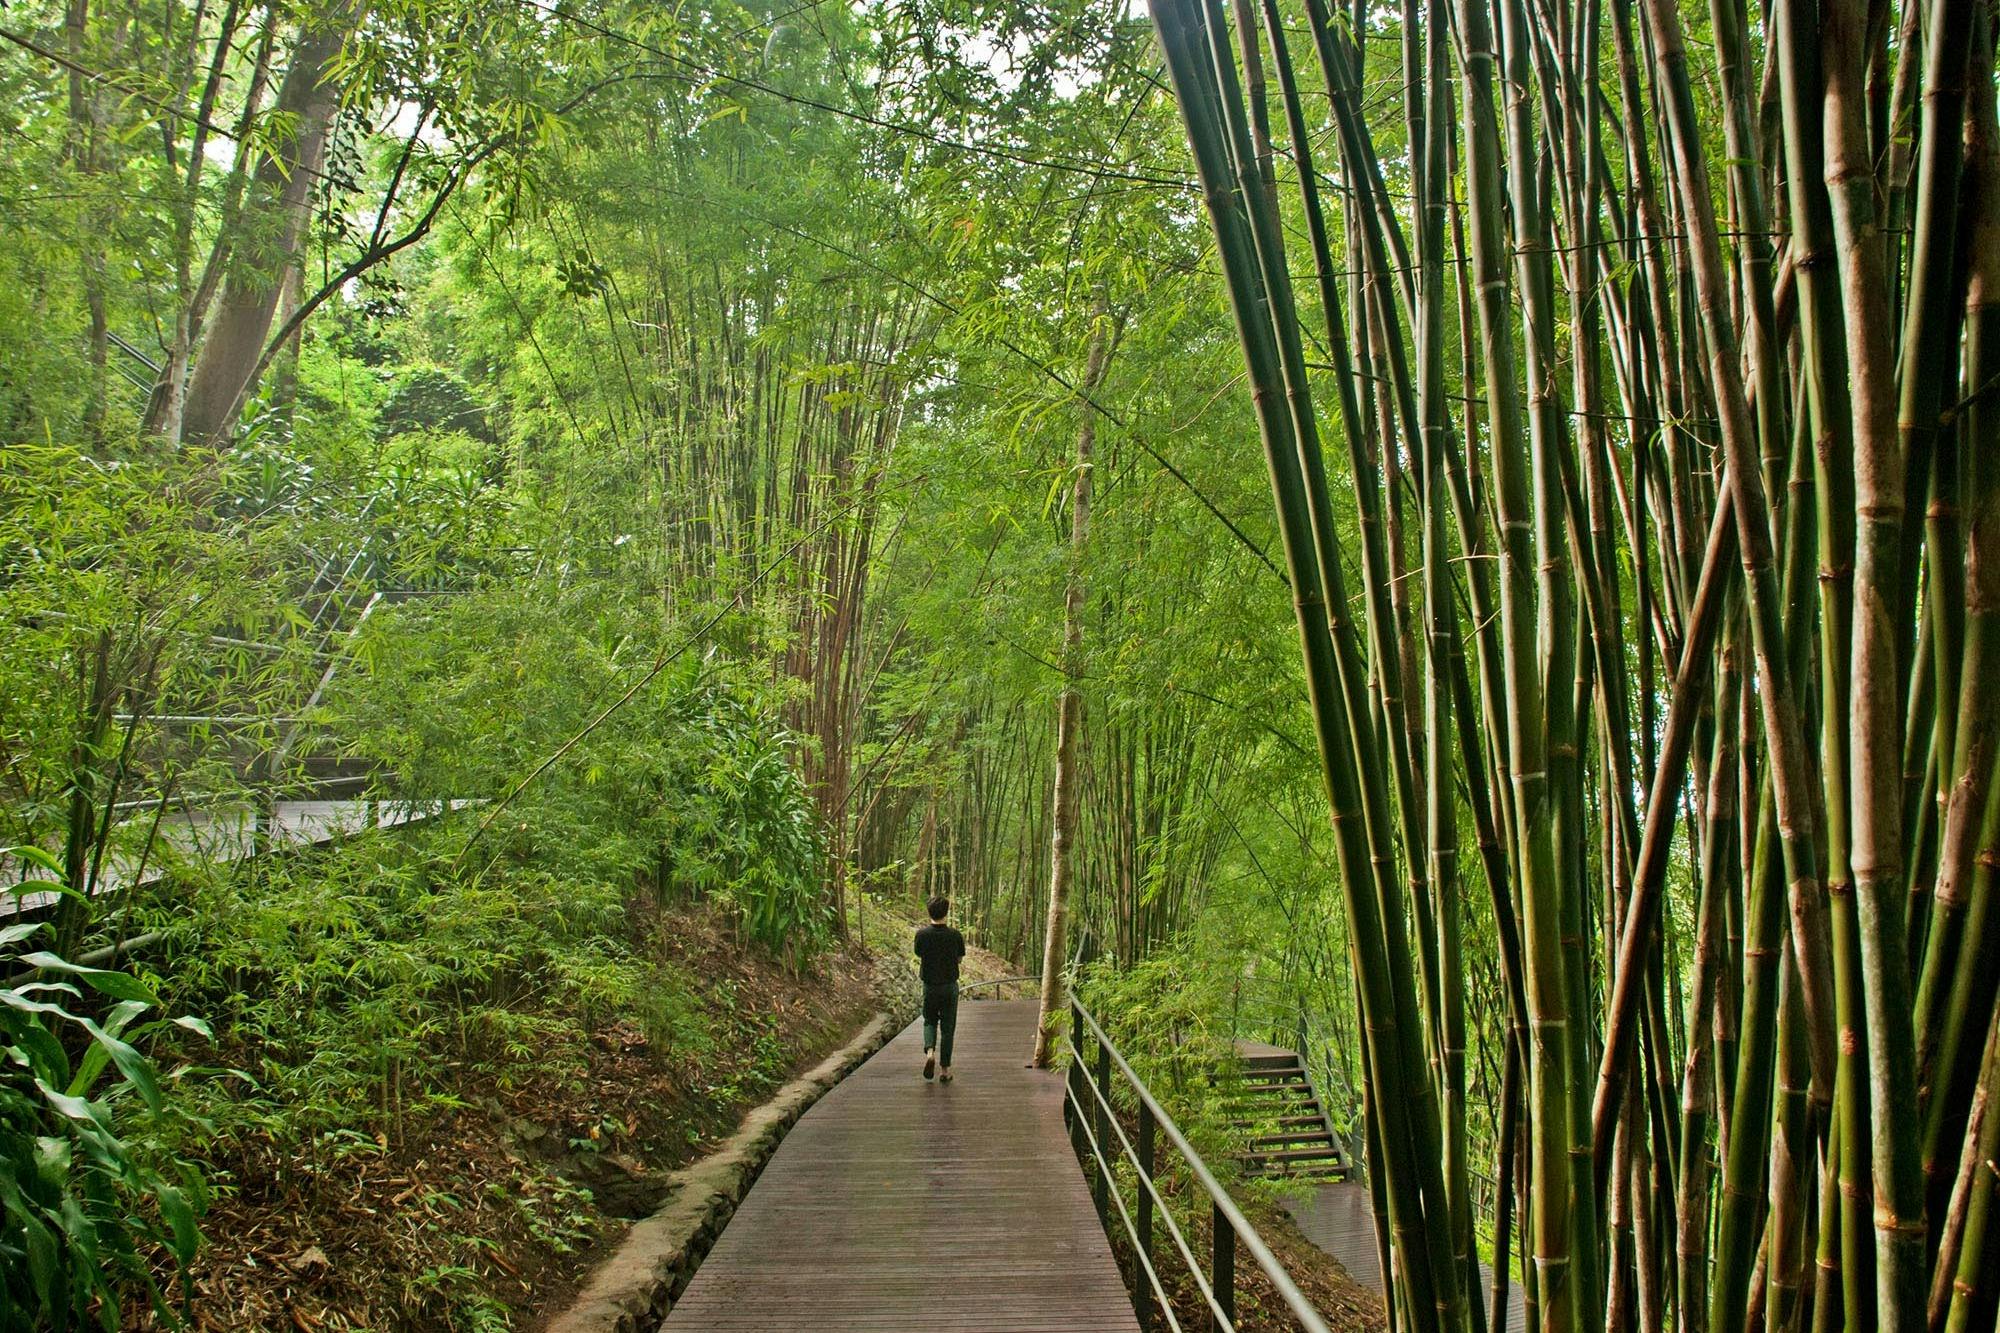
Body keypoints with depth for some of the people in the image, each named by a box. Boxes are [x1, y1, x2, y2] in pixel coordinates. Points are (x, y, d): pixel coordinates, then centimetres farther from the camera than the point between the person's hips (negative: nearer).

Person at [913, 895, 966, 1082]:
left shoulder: (922, 934, -10)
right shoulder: (955, 935, -11)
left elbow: (919, 955, 5)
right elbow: (960, 958, 1)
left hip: (930, 986, 1)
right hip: (950, 986, -1)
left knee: (930, 1021, 19)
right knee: (947, 1027, 8)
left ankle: (930, 1051, -8)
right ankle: (944, 1069, 11)